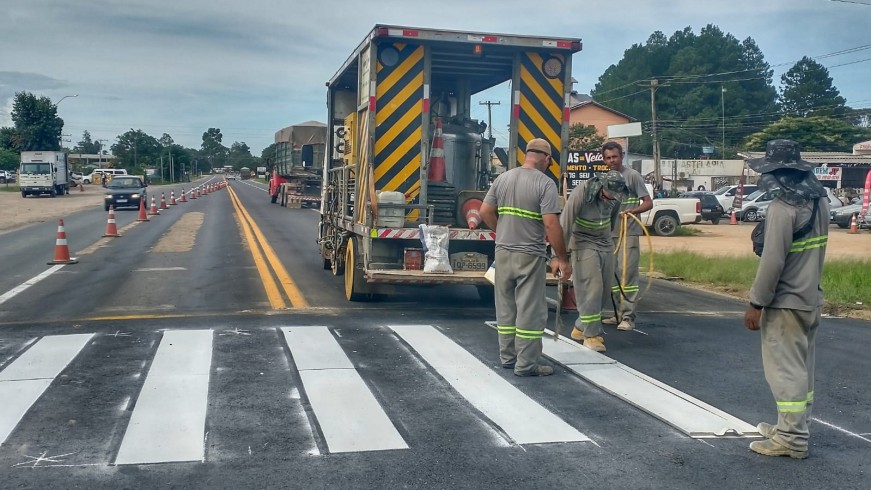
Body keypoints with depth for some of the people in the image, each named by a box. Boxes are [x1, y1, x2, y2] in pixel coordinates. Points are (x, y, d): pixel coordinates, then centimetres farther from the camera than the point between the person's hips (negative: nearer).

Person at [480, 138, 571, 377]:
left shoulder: (503, 178, 5)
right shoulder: (545, 183, -11)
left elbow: (485, 212, 6)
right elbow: (551, 224, -17)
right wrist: (562, 259, -10)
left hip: (503, 252, 6)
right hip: (530, 256, -6)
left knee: (506, 308, 15)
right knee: (530, 310, 3)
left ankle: (508, 357, 24)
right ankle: (526, 364, 7)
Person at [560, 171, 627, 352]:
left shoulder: (615, 196, -7)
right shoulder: (580, 194, -24)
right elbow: (565, 225, -22)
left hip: (605, 244, 6)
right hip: (584, 244, -6)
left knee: (603, 290, 8)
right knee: (590, 289, -12)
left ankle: (580, 327, 23)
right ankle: (591, 334, -3)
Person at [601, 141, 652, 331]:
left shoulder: (632, 176, -5)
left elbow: (648, 203, -7)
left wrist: (631, 211, -24)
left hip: (628, 232, -7)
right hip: (610, 233, 7)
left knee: (627, 273, -9)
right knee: (613, 274, 10)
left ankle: (628, 317, -6)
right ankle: (618, 314, 20)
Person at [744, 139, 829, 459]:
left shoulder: (783, 206, -21)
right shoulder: (819, 200, 7)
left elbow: (773, 261, -23)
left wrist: (756, 303, -16)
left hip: (786, 302, -9)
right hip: (811, 298, 9)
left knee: (785, 369, -3)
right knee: (801, 367, 17)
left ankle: (792, 439, 2)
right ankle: (793, 427, 28)